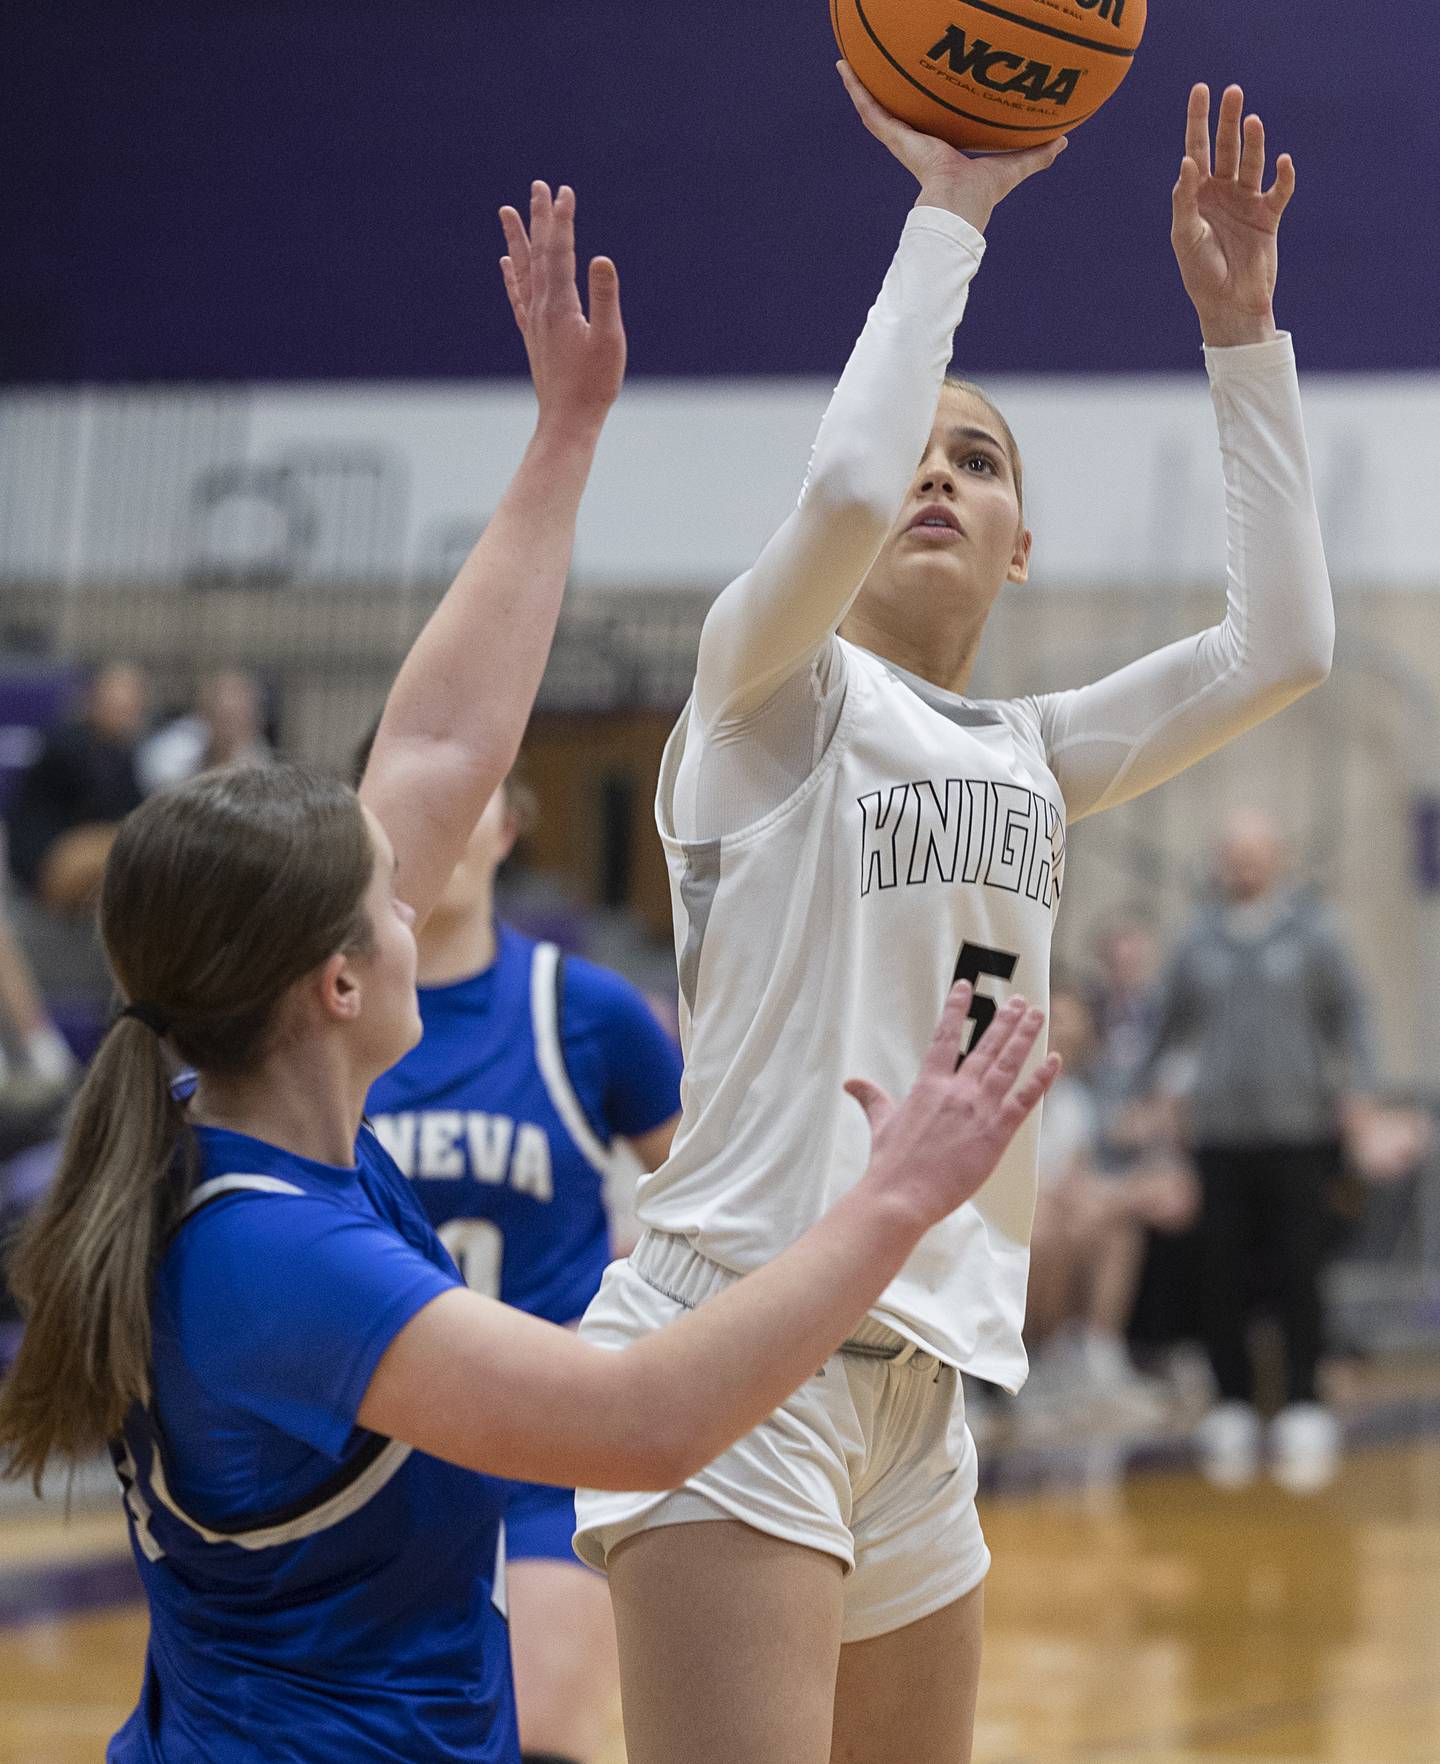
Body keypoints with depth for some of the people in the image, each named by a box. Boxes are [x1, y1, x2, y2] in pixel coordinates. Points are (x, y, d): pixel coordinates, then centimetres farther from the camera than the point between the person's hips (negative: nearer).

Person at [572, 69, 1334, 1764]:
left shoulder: (1026, 756, 20)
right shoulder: (772, 693, 1)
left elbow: (1280, 643, 12)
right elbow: (841, 488, -20)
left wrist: (1239, 331, 10)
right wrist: (947, 213, -9)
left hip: (916, 1389, 8)